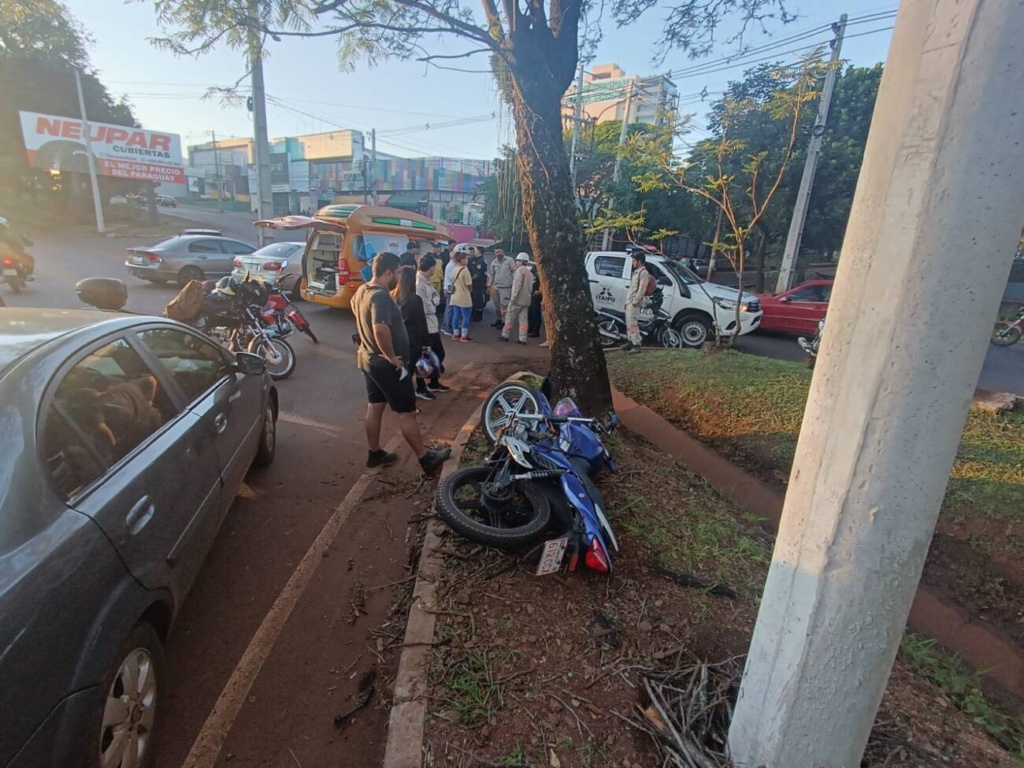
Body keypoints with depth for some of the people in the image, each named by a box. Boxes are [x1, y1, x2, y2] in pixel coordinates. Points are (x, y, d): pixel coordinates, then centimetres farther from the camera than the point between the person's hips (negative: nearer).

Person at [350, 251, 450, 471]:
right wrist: (391, 356, -27)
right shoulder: (381, 296, -26)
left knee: (374, 407, 19)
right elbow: (381, 329, -41)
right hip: (387, 365, -9)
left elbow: (355, 308, 27)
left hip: (368, 359, 10)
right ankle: (426, 459, 12)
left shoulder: (361, 291, 5)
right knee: (407, 412, 1)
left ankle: (374, 453, 32)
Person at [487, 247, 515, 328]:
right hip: (496, 286, 5)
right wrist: (489, 285, 10)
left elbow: (514, 272, -3)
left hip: (506, 287, -5)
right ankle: (499, 319, 27)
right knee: (497, 305, 13)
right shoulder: (494, 262, 10)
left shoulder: (509, 260, -3)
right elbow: (491, 275, 15)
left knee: (504, 305, -9)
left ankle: (504, 321, -1)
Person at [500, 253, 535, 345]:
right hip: (526, 300, 7)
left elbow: (517, 285, -17)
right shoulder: (530, 273, 17)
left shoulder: (520, 270, -8)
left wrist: (513, 297, -19)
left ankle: (505, 335, 8)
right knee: (523, 319, 4)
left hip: (517, 299, -7)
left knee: (510, 317, 2)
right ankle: (522, 339, 1)